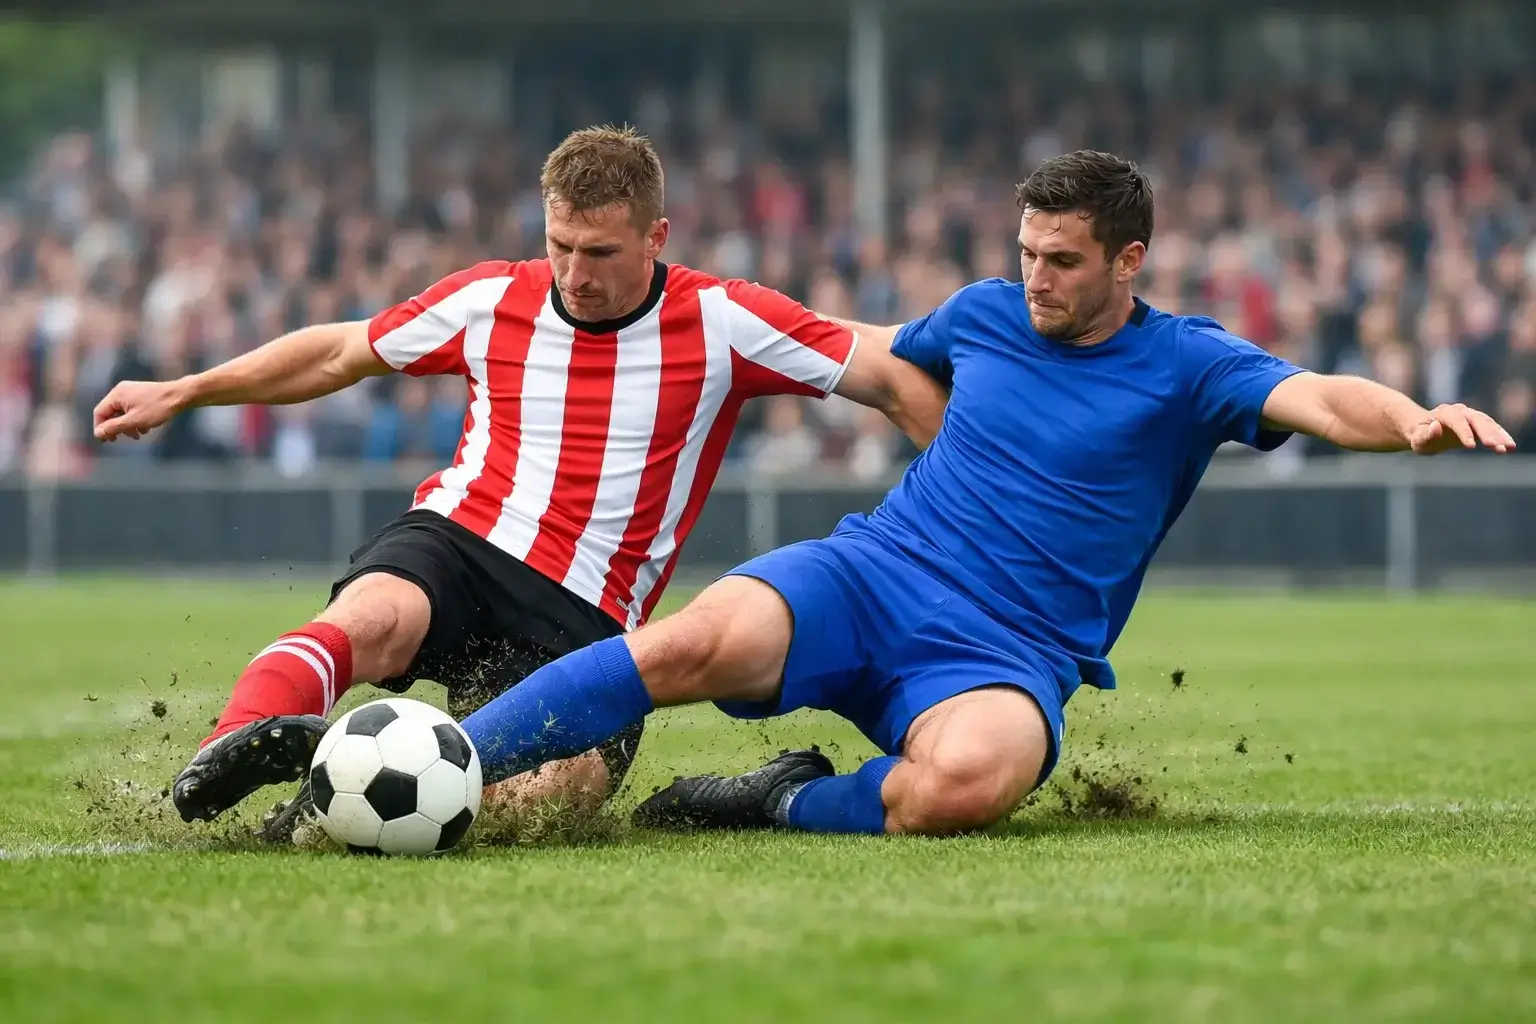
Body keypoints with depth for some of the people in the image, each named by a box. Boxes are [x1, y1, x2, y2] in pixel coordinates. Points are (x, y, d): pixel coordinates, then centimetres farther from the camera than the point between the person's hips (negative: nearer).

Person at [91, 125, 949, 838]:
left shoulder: (721, 324, 1)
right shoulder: (491, 300, 8)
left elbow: (893, 380, 3)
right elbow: (340, 354, 22)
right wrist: (180, 393, 23)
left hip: (583, 617, -1)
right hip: (456, 542, 1)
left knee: (574, 781, -34)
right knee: (374, 619, -38)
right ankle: (242, 747, -60)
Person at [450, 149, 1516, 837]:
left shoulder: (1187, 366, 1)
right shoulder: (982, 315, 14)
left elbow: (1320, 399, -16)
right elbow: (880, 352, 36)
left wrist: (1417, 419, -36)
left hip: (1007, 657, -3)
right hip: (869, 577, 3)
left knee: (973, 776, -40)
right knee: (695, 643, -30)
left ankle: (787, 803, -13)